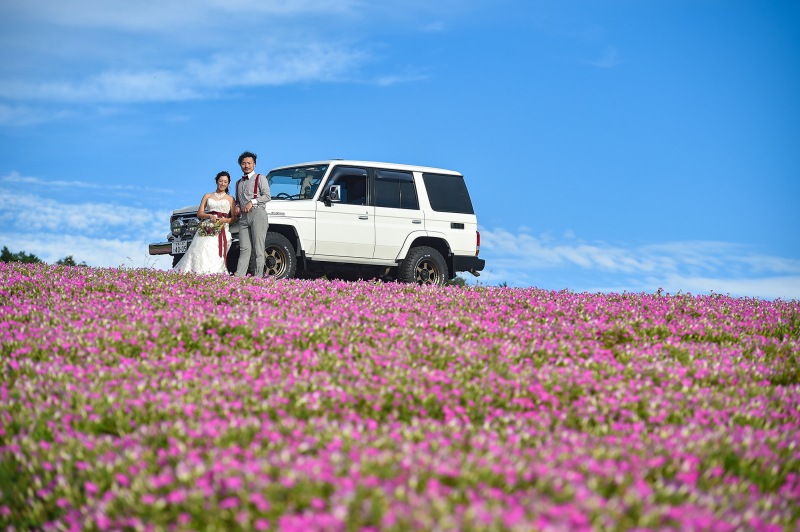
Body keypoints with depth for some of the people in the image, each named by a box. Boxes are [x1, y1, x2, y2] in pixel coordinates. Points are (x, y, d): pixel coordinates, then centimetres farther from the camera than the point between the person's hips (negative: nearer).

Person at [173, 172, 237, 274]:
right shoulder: (207, 196, 22)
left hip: (223, 229, -1)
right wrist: (209, 216, -7)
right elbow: (199, 213, 14)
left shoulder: (230, 198, 18)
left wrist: (223, 220, -9)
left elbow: (234, 218, 11)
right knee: (202, 248, -25)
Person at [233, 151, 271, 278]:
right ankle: (238, 277, -13)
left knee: (258, 248, -8)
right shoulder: (239, 183, 26)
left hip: (257, 214, -5)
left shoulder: (260, 178, 8)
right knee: (244, 249, -4)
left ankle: (258, 278, -10)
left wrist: (252, 202, -12)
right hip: (244, 217, 5)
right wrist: (237, 206, 10)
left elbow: (267, 196, -2)